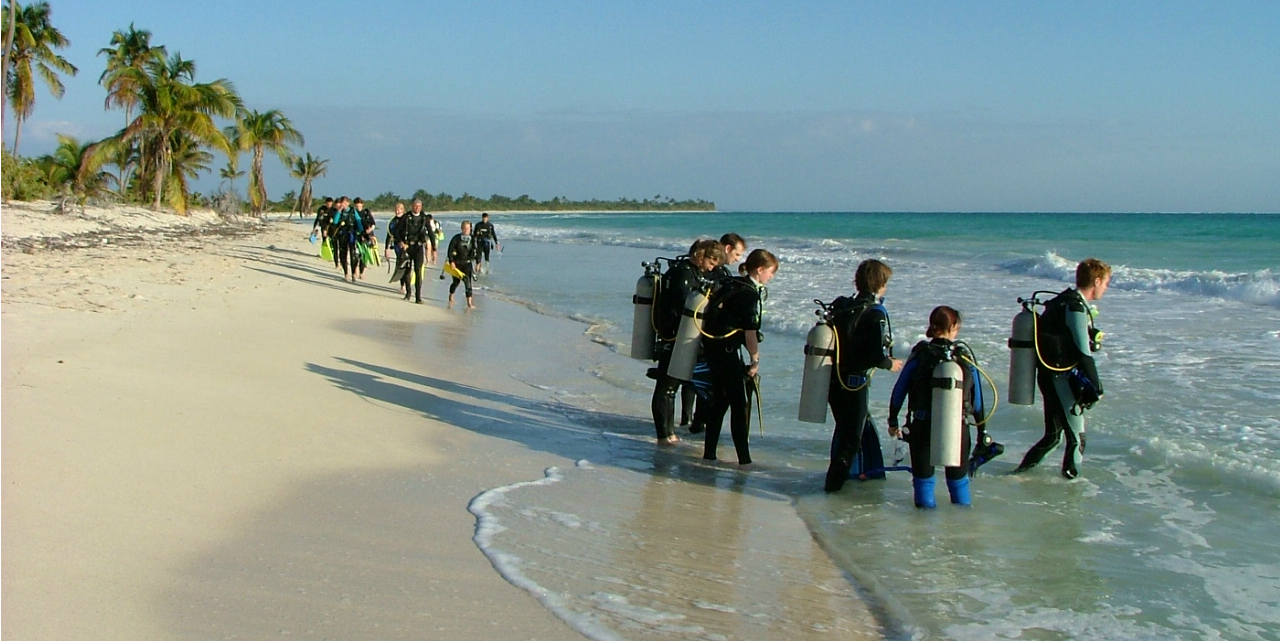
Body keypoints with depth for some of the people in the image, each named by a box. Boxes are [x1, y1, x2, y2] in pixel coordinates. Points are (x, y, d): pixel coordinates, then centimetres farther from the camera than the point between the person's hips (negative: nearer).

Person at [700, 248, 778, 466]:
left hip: (712, 345, 9)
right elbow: (750, 331, -18)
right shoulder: (750, 293, -15)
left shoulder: (730, 285, 13)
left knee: (720, 400, 16)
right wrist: (755, 360, -11)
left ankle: (709, 452, 19)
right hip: (726, 349, -9)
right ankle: (744, 458, -3)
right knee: (739, 404, -4)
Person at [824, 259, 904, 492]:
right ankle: (835, 481, 7)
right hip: (854, 383, -7)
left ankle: (839, 472, 39)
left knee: (844, 427, 26)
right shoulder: (875, 313, -18)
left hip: (832, 379, 7)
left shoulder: (840, 306, 3)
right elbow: (877, 356, -23)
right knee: (852, 435, 7)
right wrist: (890, 364, -1)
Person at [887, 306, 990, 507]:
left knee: (923, 477, 14)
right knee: (958, 478, 19)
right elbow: (978, 396, 2)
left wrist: (893, 421, 11)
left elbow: (899, 390, -1)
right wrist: (981, 430, 12)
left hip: (922, 427, -1)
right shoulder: (965, 355, -2)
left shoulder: (920, 354, -5)